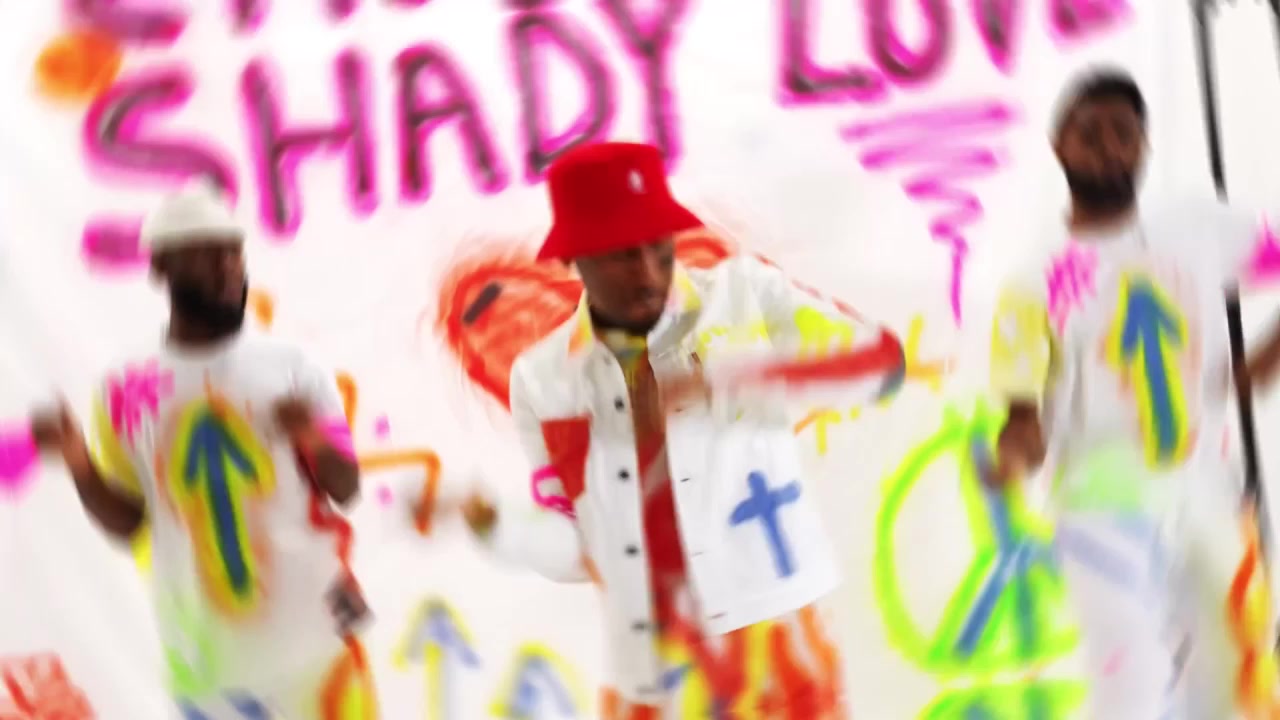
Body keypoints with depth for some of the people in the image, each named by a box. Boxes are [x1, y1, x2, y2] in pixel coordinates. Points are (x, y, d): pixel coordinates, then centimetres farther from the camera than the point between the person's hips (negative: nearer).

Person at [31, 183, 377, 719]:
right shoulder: (127, 391, 0)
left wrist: (313, 437, -21)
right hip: (208, 651, 0)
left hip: (312, 632, 0)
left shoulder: (290, 366, -2)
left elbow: (346, 489, -1)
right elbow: (126, 520, 6)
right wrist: (79, 464, -12)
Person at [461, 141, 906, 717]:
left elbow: (880, 357, -12)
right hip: (651, 670, 2)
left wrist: (723, 377, -23)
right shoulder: (544, 379, 2)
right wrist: (494, 525, -17)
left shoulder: (744, 294, -1)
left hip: (770, 650, -2)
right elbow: (575, 548, 5)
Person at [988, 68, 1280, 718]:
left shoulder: (1201, 233, 1)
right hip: (1106, 508, -4)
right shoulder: (1037, 284, -9)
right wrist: (1015, 451, -36)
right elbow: (1023, 417, -13)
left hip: (1208, 497, 4)